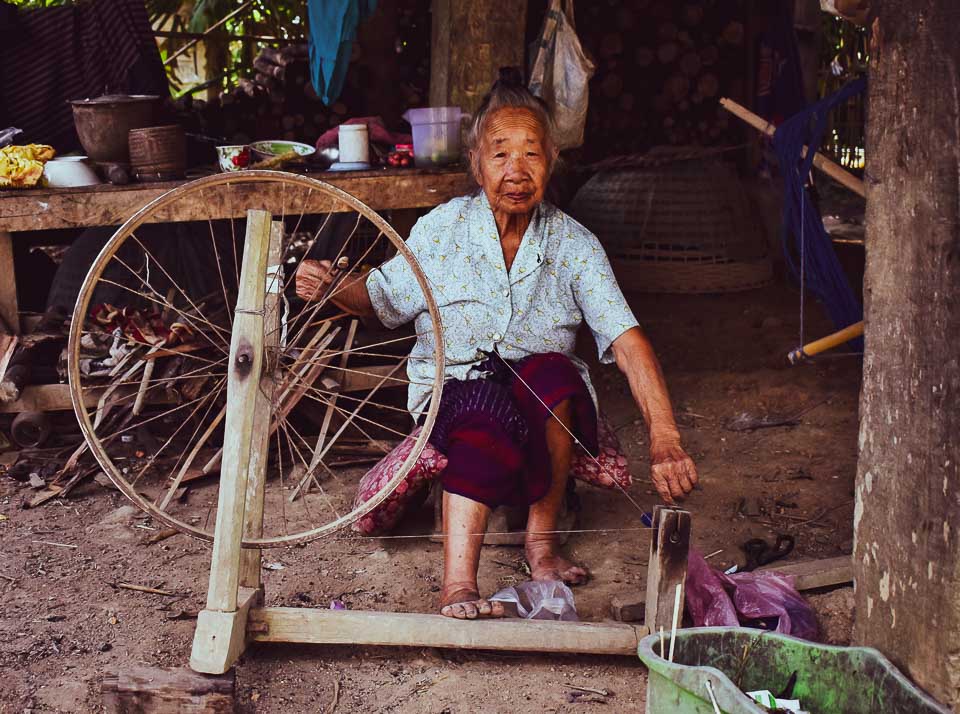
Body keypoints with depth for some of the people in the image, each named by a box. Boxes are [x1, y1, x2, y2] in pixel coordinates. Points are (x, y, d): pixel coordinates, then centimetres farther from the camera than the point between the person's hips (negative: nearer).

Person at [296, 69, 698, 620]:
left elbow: (627, 341, -17)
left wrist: (665, 440, -31)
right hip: (455, 389, -1)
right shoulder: (442, 229, -4)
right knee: (487, 410, -36)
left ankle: (542, 537, -16)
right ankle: (458, 585, -46)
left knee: (553, 372, -35)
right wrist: (331, 288, -16)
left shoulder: (574, 244, -6)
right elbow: (382, 297, 9)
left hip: (550, 410, 1)